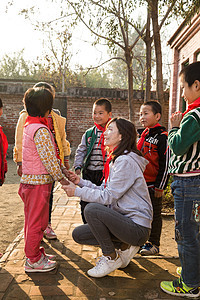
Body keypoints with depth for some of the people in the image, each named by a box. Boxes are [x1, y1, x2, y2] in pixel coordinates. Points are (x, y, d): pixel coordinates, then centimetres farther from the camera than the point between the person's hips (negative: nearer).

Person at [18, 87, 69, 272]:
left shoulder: (29, 126, 12)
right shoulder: (41, 130, -19)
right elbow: (49, 158, -21)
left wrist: (62, 171, 17)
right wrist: (61, 178, -9)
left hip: (29, 180, 10)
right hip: (39, 181, -10)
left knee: (32, 220, 19)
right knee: (37, 222, 2)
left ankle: (34, 252, 34)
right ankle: (33, 260, 16)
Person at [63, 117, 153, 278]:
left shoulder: (126, 161, -20)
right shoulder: (115, 159, 11)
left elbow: (108, 197, -22)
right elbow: (104, 190, 13)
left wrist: (77, 191, -15)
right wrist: (80, 181, 4)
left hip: (138, 228, -9)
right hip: (123, 220, 9)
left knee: (92, 209, -28)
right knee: (78, 234, 5)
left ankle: (111, 258, -8)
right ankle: (124, 246, 10)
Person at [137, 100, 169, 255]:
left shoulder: (162, 136, -12)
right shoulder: (143, 135, 12)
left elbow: (165, 164, -14)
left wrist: (160, 186, -16)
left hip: (153, 184, -7)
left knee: (154, 214, 5)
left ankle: (154, 244, 19)